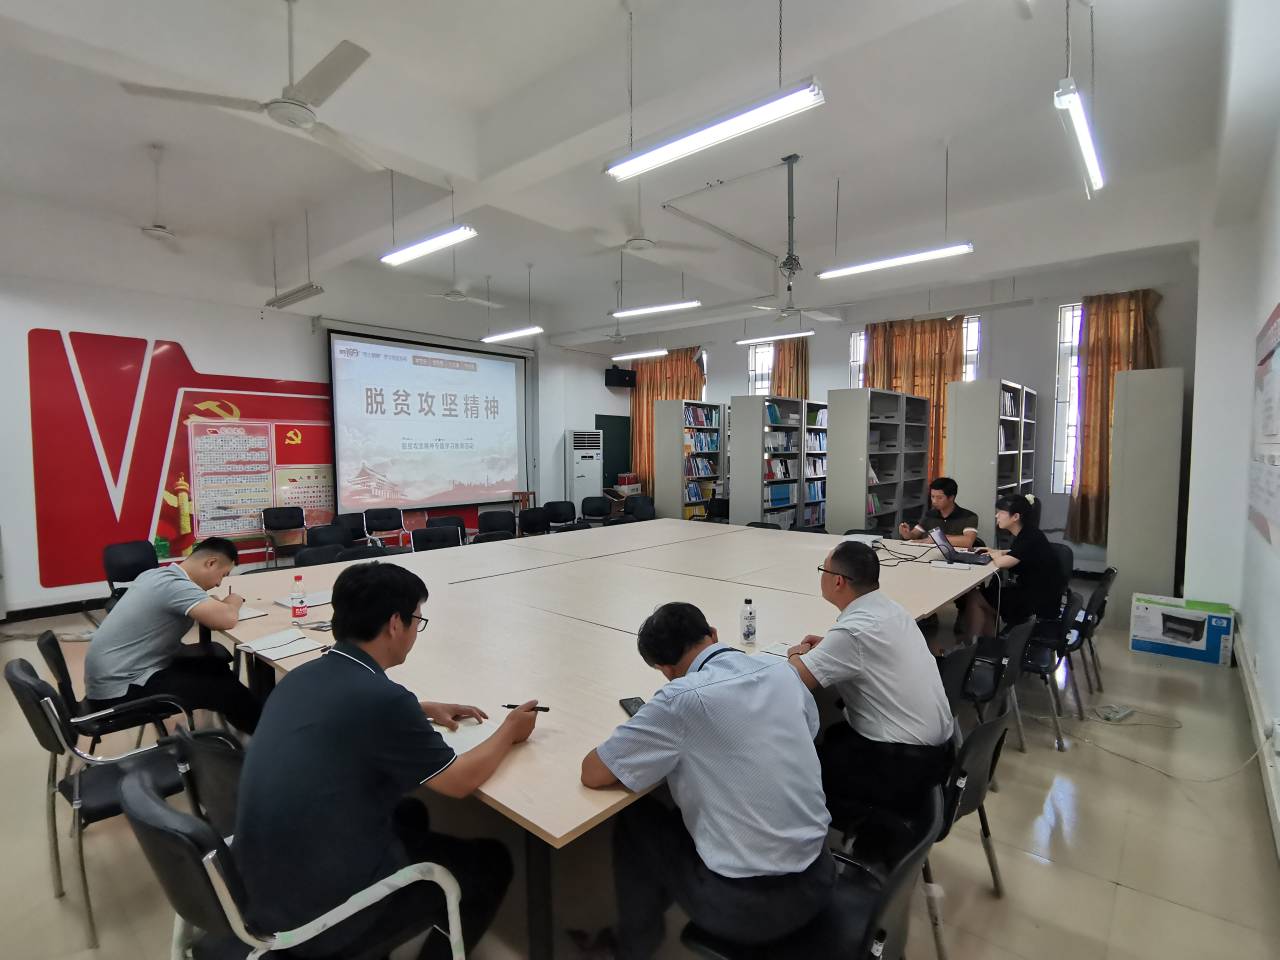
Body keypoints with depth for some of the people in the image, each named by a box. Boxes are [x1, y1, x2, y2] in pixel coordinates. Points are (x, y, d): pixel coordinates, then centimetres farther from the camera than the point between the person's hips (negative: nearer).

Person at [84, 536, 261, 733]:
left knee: (215, 664, 11)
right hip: (118, 688, -10)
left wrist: (214, 602, 6)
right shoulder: (176, 586, -25)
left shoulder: (157, 574, 4)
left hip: (114, 673, 10)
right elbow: (227, 620, -34)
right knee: (226, 691, -9)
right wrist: (232, 603, -11)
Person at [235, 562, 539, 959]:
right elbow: (459, 781, -12)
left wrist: (423, 710, 18)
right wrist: (508, 732, 4)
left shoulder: (302, 677, -3)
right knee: (491, 863, 10)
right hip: (322, 918, -7)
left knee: (410, 814, 27)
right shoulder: (381, 698, -27)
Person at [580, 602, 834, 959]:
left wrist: (662, 746, 2)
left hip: (746, 903, -6)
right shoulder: (780, 670, -4)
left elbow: (592, 773, -15)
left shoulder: (683, 697, -21)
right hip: (816, 879, 6)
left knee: (634, 819, 17)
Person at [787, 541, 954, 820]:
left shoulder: (853, 630, -26)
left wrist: (796, 655, -2)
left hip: (905, 766, -8)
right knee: (832, 735, 22)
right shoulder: (889, 608, 1)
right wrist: (826, 646, 8)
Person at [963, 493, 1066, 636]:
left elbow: (1001, 563, -26)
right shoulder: (1024, 533, 5)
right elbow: (1015, 554, 24)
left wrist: (994, 555, -4)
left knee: (975, 598, -5)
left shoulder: (1031, 538, -24)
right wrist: (994, 552, 8)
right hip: (1032, 592, 9)